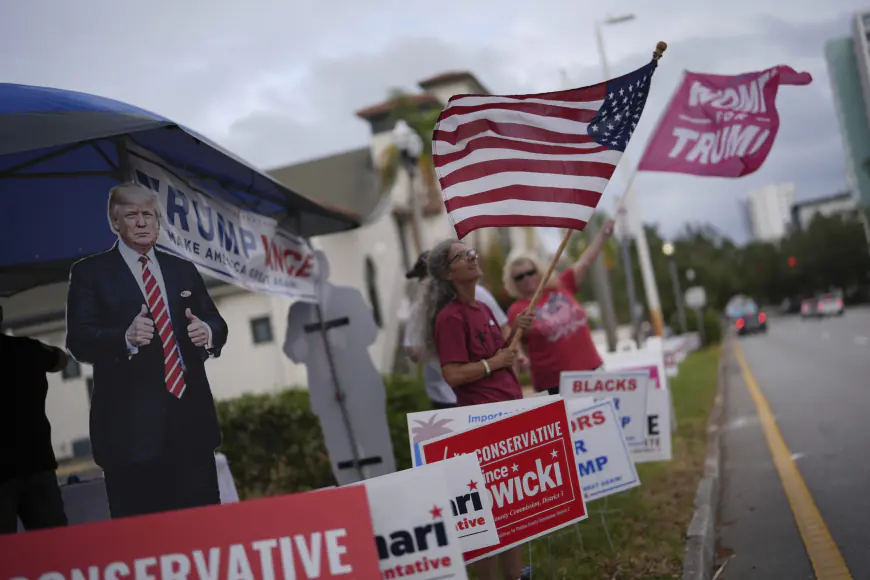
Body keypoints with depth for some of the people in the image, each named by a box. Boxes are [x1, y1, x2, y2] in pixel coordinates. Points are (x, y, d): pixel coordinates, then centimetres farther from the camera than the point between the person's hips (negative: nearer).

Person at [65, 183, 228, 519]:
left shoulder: (183, 270, 17)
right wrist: (126, 337, -26)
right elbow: (78, 341, -7)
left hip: (191, 418, 4)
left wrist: (207, 332, -9)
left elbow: (217, 325, 15)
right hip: (130, 425, -4)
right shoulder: (89, 272, 3)